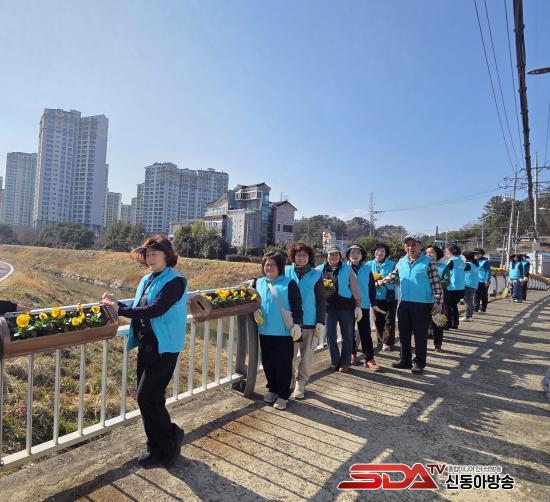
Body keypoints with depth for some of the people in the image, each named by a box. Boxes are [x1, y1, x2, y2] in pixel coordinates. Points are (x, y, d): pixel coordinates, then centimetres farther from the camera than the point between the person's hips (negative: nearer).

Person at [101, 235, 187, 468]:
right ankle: (156, 447, 31)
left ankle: (171, 438, 17)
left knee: (147, 397, -7)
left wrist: (120, 309, -23)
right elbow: (138, 309, 14)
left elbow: (155, 309, -24)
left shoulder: (175, 281, -14)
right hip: (145, 345, 8)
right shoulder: (146, 280, 11)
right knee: (148, 398, 14)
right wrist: (118, 303, -1)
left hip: (163, 348, -8)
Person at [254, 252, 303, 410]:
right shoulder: (258, 282, 8)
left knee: (283, 364, 4)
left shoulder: (289, 283, -5)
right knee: (267, 363, 15)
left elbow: (297, 306, -7)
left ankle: (283, 395, 18)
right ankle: (272, 389, 34)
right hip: (265, 331, 5)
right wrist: (255, 310, 1)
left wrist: (297, 324, -15)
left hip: (284, 332, -4)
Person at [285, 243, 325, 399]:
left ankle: (300, 384, 24)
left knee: (306, 356, 7)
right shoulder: (286, 272, 1)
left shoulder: (316, 275, -1)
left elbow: (321, 301, 0)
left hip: (310, 322, 0)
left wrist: (321, 322, -5)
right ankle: (289, 381, 30)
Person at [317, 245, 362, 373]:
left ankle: (345, 363, 20)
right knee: (330, 335, 5)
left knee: (347, 336, 7)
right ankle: (335, 361, 21)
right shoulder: (320, 270, 4)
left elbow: (355, 289, 2)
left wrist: (358, 306, -1)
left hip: (346, 306, -1)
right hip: (328, 306, 1)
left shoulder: (347, 269, 2)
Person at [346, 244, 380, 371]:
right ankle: (352, 354, 27)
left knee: (365, 332, 1)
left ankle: (369, 359, 5)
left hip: (364, 305, 0)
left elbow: (372, 287, 3)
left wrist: (374, 303, 0)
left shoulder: (367, 269, 1)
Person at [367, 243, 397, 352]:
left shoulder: (392, 264, -1)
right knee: (378, 320, 10)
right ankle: (381, 340, 25)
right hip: (376, 297, 3)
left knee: (389, 320, -1)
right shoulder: (369, 264, 6)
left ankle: (388, 342, 8)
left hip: (390, 297, -2)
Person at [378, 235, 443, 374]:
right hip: (404, 303, 5)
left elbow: (436, 283, -9)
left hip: (423, 304, -5)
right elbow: (392, 276, 19)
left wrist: (438, 301, -14)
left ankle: (419, 363, 19)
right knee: (404, 334, 13)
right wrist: (377, 283, 14)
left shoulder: (428, 262, -8)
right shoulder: (401, 262, 7)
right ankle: (405, 360, 27)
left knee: (420, 335, 5)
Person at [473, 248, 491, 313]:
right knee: (476, 295, 7)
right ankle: (475, 308, 13)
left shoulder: (485, 261, -9)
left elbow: (488, 272, -11)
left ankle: (483, 309, 11)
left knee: (484, 296, 5)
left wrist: (487, 281, -15)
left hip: (484, 282, -6)